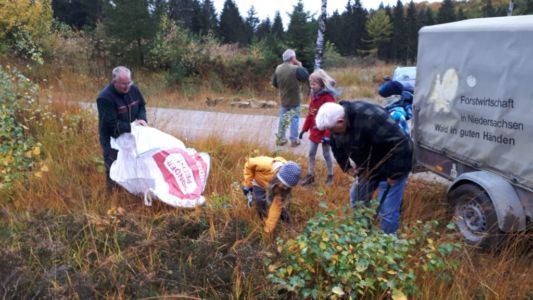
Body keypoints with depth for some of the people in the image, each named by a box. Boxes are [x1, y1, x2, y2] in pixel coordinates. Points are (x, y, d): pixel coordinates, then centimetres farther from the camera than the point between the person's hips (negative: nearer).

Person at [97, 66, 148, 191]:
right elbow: (112, 124, -28)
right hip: (112, 139, -6)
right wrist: (131, 127, -30)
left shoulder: (133, 89, -7)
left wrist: (142, 119, -13)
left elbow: (141, 106, 7)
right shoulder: (105, 98, -28)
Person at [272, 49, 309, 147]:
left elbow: (274, 83, 7)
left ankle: (281, 139, 22)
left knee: (282, 119, 15)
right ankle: (294, 140, 13)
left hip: (283, 99, 5)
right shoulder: (296, 69, -21)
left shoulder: (278, 68, -2)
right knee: (294, 119, 7)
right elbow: (306, 77, -9)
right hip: (294, 100, -5)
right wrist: (300, 66, -2)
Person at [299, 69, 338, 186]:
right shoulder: (313, 96, 5)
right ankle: (310, 175, 24)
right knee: (311, 153, 11)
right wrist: (304, 129, 10)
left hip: (324, 132, -7)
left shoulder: (328, 98, -20)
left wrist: (327, 135, -26)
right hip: (314, 131, 7)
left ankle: (330, 176, 25)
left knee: (326, 154, 8)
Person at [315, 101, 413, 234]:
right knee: (357, 198, 19)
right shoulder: (338, 127, -9)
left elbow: (401, 144, -36)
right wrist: (346, 167, 8)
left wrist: (395, 174, -28)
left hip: (391, 167, -8)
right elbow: (337, 147, 13)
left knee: (387, 211, -7)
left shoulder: (370, 118, -37)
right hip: (369, 167, 8)